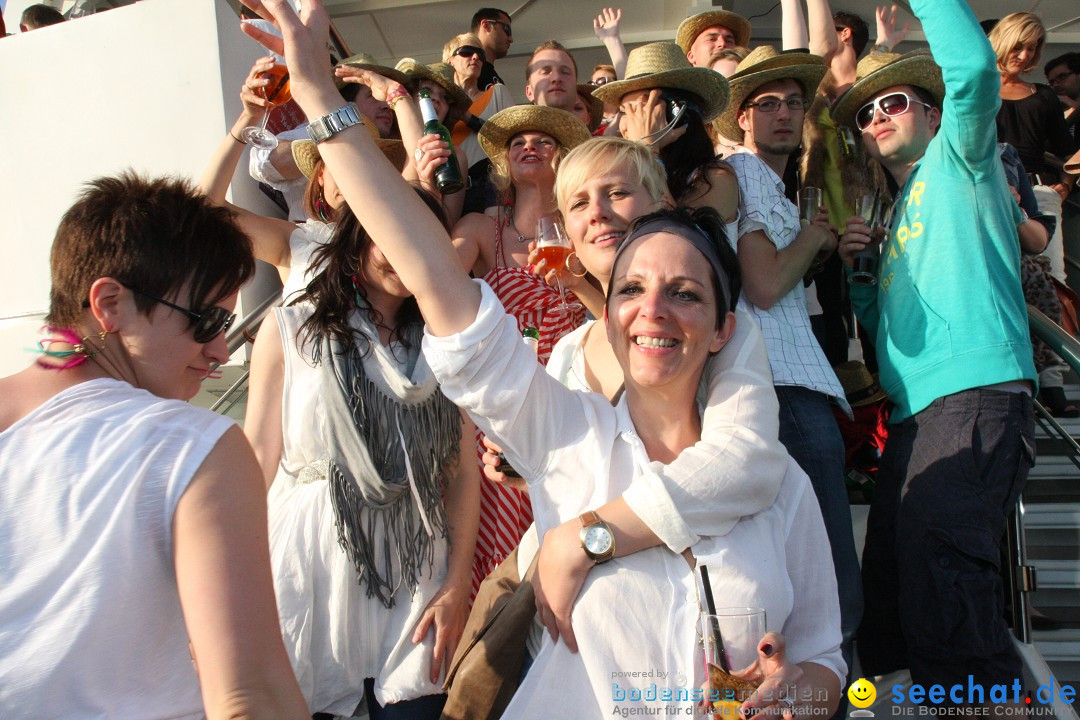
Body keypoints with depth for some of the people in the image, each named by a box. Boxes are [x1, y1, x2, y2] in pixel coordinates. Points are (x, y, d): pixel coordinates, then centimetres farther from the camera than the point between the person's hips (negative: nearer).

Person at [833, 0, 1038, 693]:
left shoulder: (958, 159, 10)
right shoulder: (898, 217, 29)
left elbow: (975, 69, -11)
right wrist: (856, 269, 13)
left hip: (976, 394, -8)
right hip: (915, 409, 9)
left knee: (940, 573, -24)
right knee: (891, 581, 4)